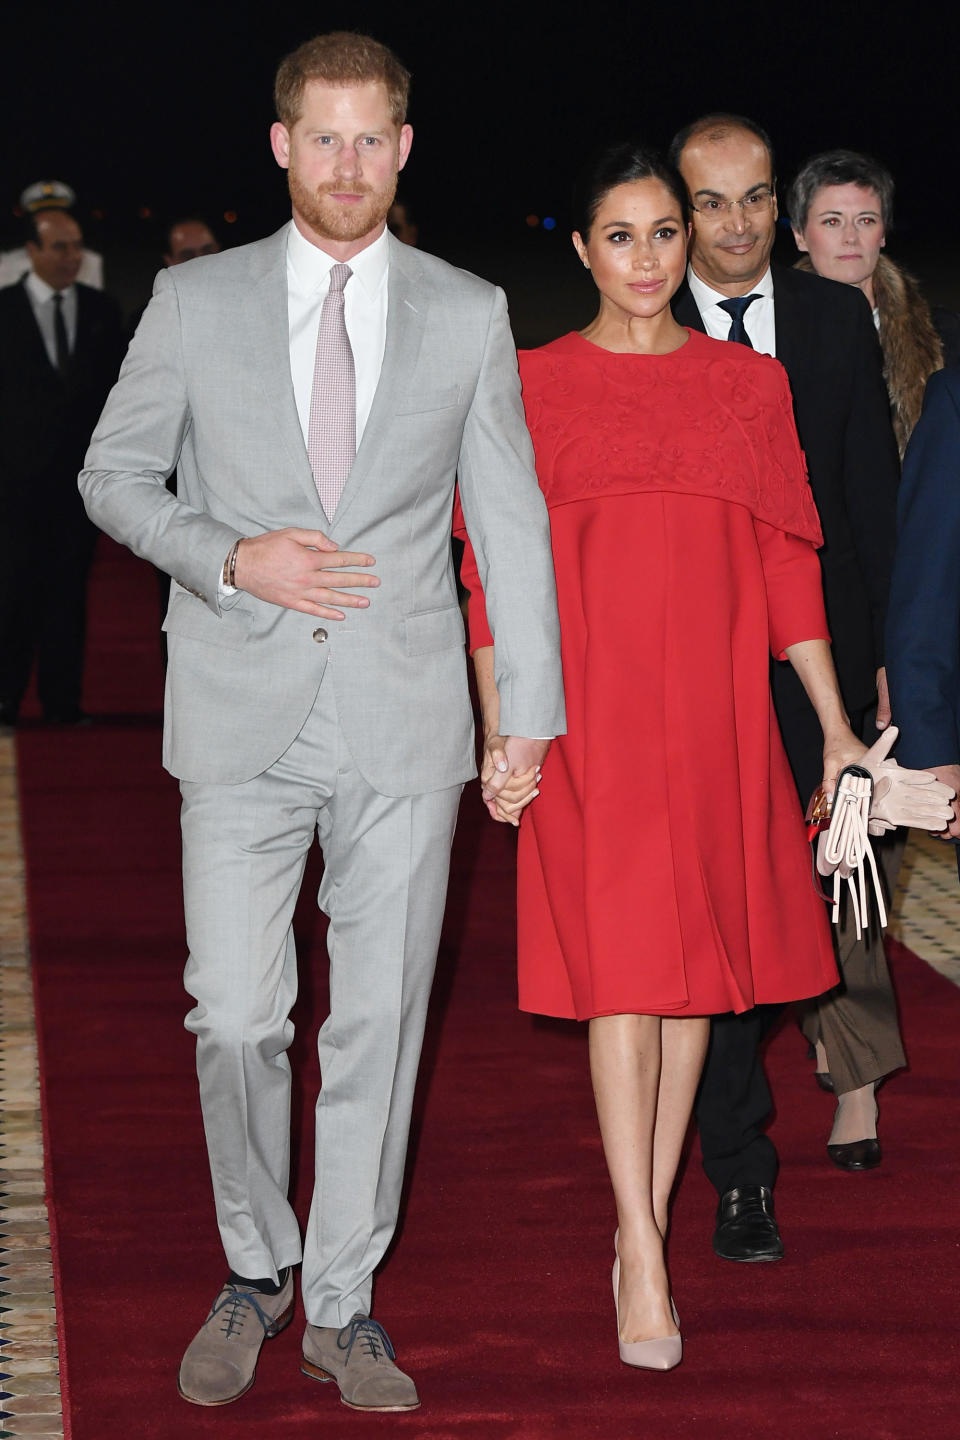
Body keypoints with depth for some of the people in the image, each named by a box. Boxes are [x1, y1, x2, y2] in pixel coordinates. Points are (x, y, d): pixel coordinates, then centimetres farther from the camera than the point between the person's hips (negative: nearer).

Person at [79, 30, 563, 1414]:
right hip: (243, 717, 0)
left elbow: (511, 517, 8)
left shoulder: (468, 313, 5)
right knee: (235, 1017, -2)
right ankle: (256, 1272, 22)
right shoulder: (196, 301, 4)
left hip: (404, 725, 1)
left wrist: (530, 710, 5)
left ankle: (344, 1305, 18)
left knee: (380, 1021, 4)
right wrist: (233, 558, -10)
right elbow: (115, 475, 8)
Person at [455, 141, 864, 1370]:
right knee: (621, 969, -8)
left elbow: (785, 563, 9)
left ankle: (649, 1226, 16)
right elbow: (495, 575, 2)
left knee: (696, 963, 5)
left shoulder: (750, 384, 9)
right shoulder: (532, 388, 3)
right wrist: (497, 730, -5)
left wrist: (835, 723, 5)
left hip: (715, 712, 3)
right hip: (587, 713, -3)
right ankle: (642, 1256, -7)